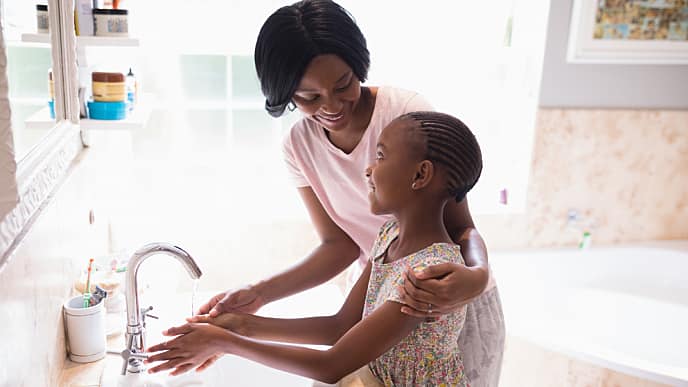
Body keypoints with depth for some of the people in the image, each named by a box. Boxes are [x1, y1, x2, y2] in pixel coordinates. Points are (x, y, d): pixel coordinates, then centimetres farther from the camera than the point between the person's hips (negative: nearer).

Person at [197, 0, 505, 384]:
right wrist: (259, 294, -20)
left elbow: (462, 227, -19)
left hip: (458, 299, -3)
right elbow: (340, 244, -9)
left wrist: (477, 274, -42)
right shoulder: (300, 146, -11)